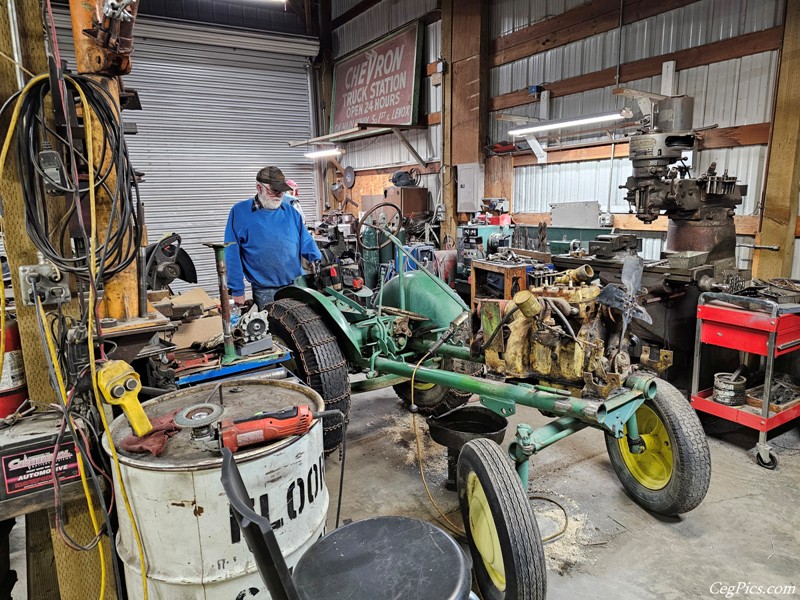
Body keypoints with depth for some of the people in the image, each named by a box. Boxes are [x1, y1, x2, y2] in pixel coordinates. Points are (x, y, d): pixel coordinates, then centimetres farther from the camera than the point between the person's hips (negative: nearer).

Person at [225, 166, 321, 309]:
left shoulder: (290, 210, 9)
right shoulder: (240, 212, -2)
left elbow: (305, 239, 11)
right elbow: (232, 255, -3)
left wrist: (316, 260, -9)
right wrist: (237, 290, -4)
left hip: (298, 285, 3)